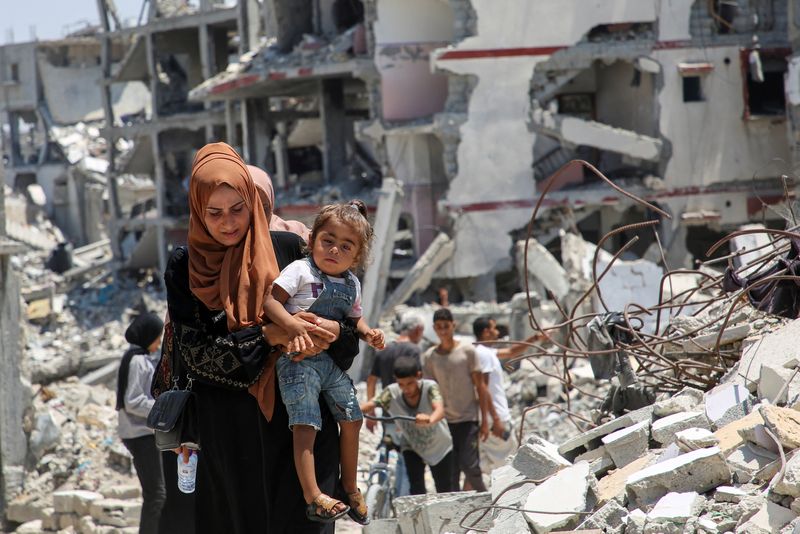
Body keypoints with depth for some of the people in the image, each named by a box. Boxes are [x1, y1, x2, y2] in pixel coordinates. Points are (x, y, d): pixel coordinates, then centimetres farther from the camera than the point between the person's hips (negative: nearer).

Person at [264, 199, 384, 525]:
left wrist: (367, 332, 2)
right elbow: (270, 301, -15)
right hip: (299, 360, -7)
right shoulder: (300, 270, -8)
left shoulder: (351, 284, 11)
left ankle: (350, 487, 30)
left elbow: (354, 316, 24)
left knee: (351, 421, 12)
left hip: (333, 362, 7)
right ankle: (313, 498, -20)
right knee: (305, 426, -16)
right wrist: (293, 326, -31)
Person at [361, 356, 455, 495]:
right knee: (416, 488, -14)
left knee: (445, 490, 7)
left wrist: (430, 419, -71)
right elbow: (371, 405, -33)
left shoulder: (429, 387, -30)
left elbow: (439, 409, -47)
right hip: (412, 447, 1)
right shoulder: (392, 392, -23)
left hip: (439, 446, -1)